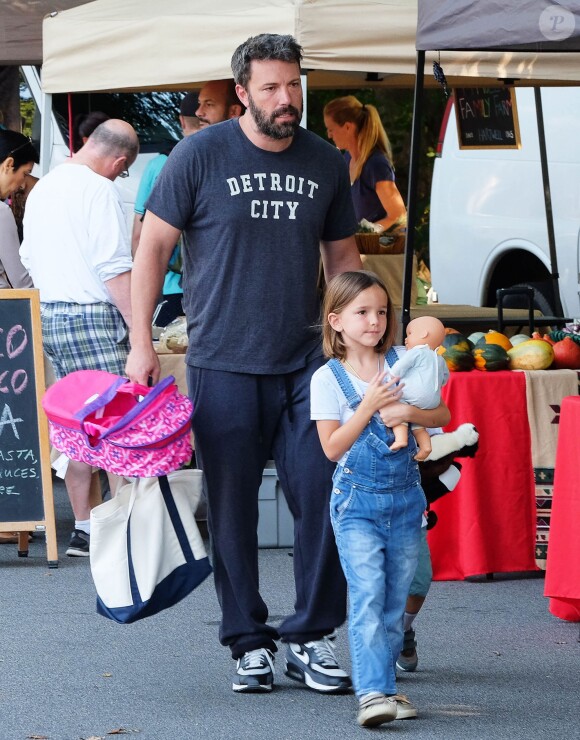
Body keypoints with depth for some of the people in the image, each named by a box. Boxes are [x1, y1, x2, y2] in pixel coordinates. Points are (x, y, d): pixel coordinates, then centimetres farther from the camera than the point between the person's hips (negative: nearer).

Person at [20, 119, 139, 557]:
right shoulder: (99, 190, -12)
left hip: (48, 318, 9)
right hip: (91, 318, -9)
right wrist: (140, 331, -16)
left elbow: (29, 259, 23)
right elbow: (115, 270, -17)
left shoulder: (42, 189, 15)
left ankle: (83, 529, 13)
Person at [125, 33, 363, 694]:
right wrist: (141, 340, -4)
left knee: (323, 497, -5)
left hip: (305, 364, 2)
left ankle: (311, 638, 6)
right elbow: (152, 246, 1)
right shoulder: (200, 156, -3)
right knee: (232, 509, 2)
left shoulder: (325, 163, 7)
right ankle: (249, 643, 13)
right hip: (222, 366, -2)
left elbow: (342, 255, 18)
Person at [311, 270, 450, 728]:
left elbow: (442, 414, 1)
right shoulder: (328, 378, -5)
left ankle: (383, 685, 16)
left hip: (405, 497, 4)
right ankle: (373, 693, -21)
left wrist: (405, 412, -18)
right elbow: (333, 447, -10)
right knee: (368, 595, -16)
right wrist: (368, 408, -19)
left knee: (396, 599, 7)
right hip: (357, 501, -4)